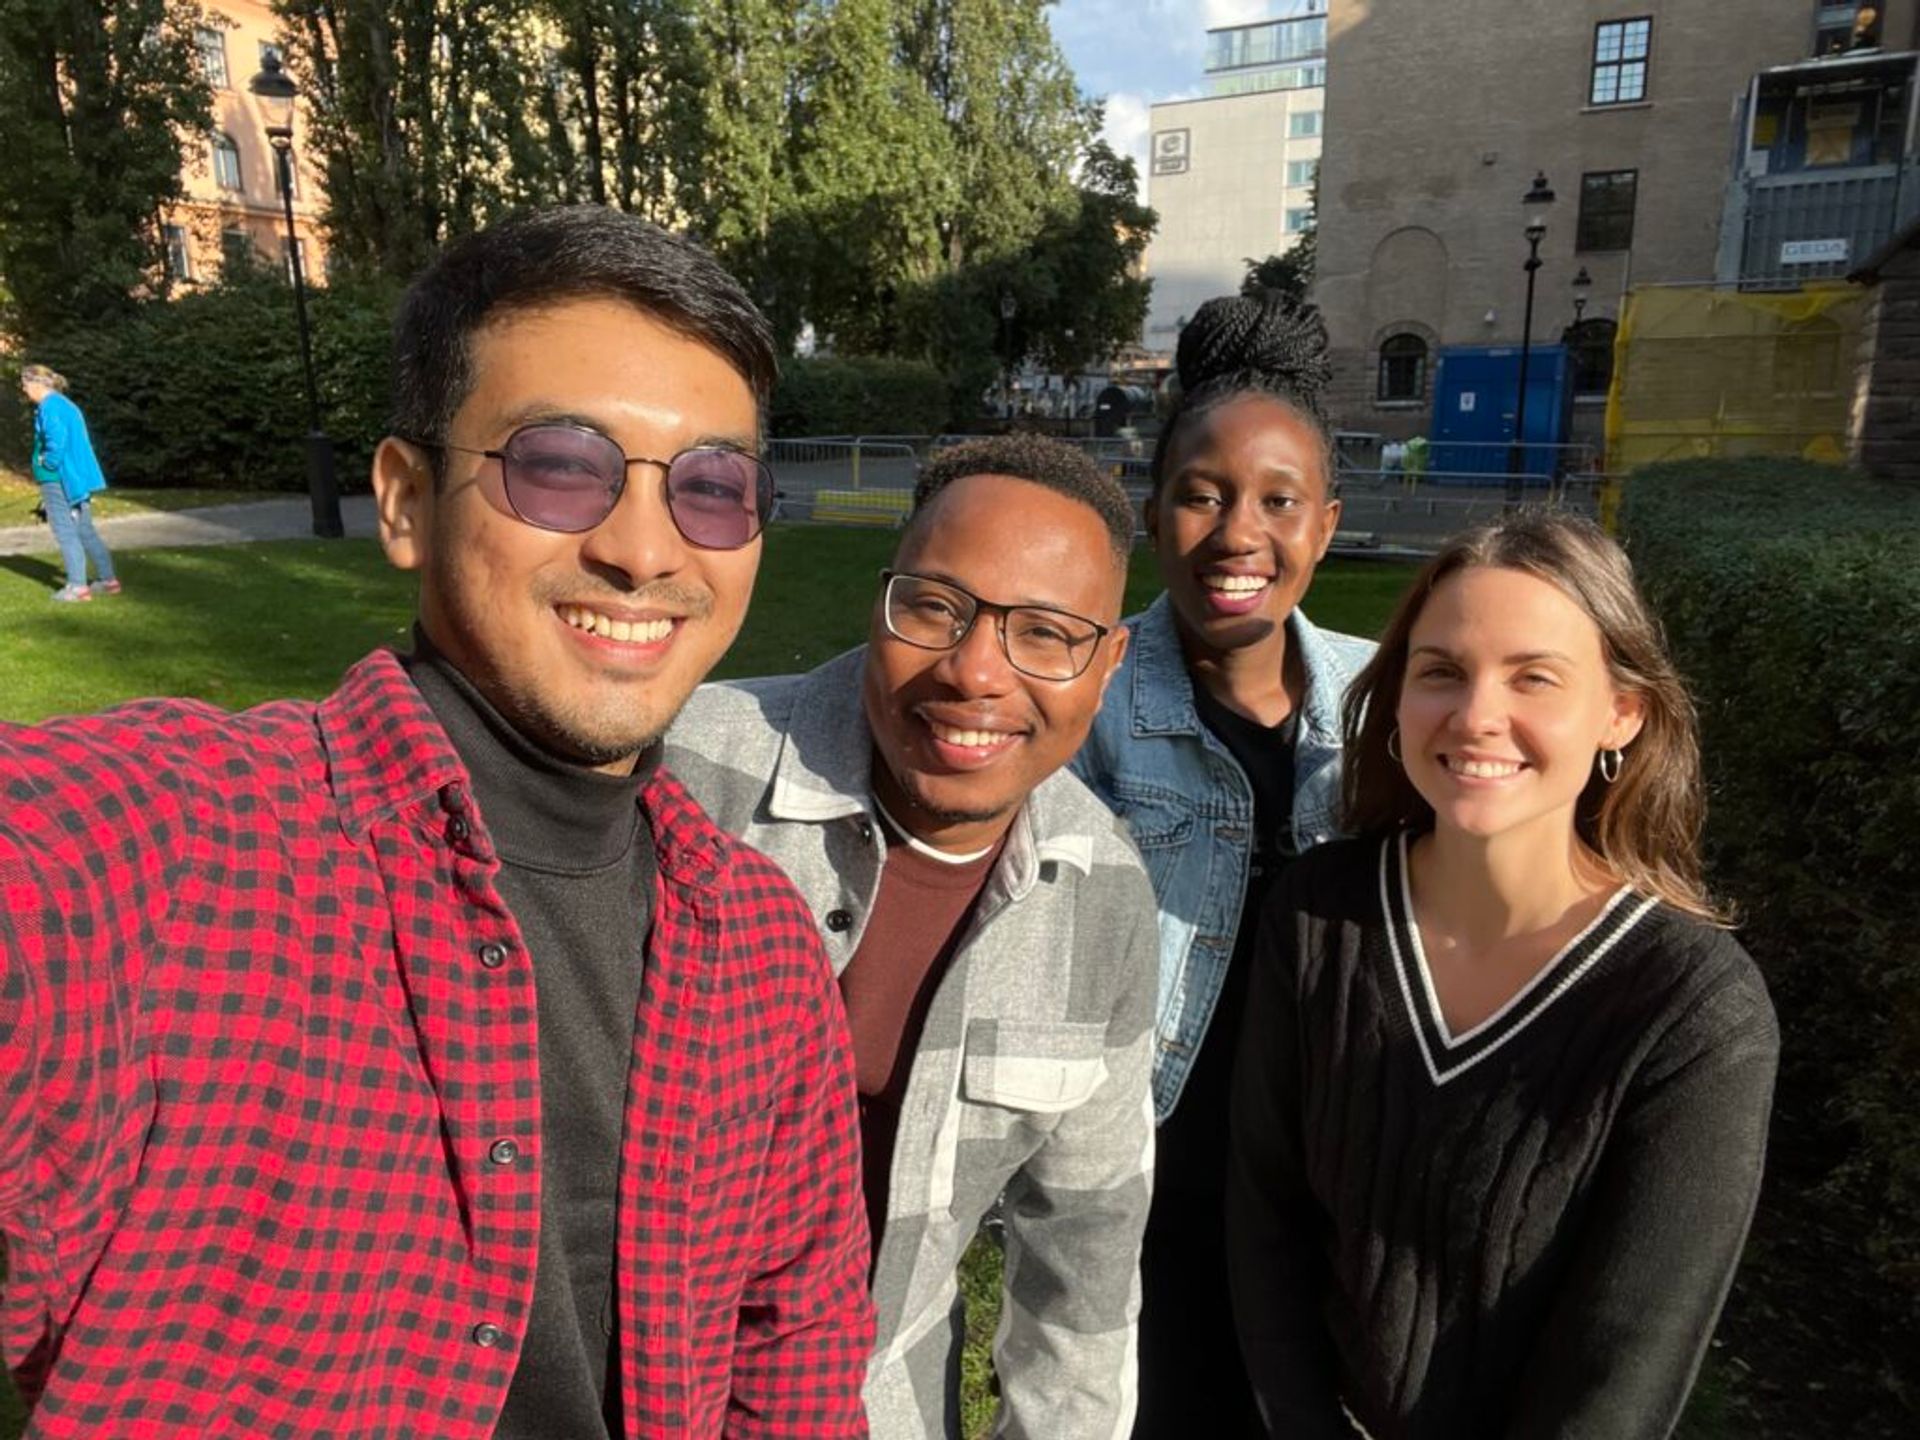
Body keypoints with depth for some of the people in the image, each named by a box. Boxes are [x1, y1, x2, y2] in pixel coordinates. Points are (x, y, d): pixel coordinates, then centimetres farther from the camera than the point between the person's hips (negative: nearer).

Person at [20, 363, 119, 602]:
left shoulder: (48, 407, -13)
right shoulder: (66, 404, 15)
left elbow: (56, 439, -25)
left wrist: (46, 463, -11)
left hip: (58, 479, -9)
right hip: (79, 477, 9)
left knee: (65, 532, -4)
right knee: (85, 530, 14)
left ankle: (77, 586, -2)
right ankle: (108, 579, 14)